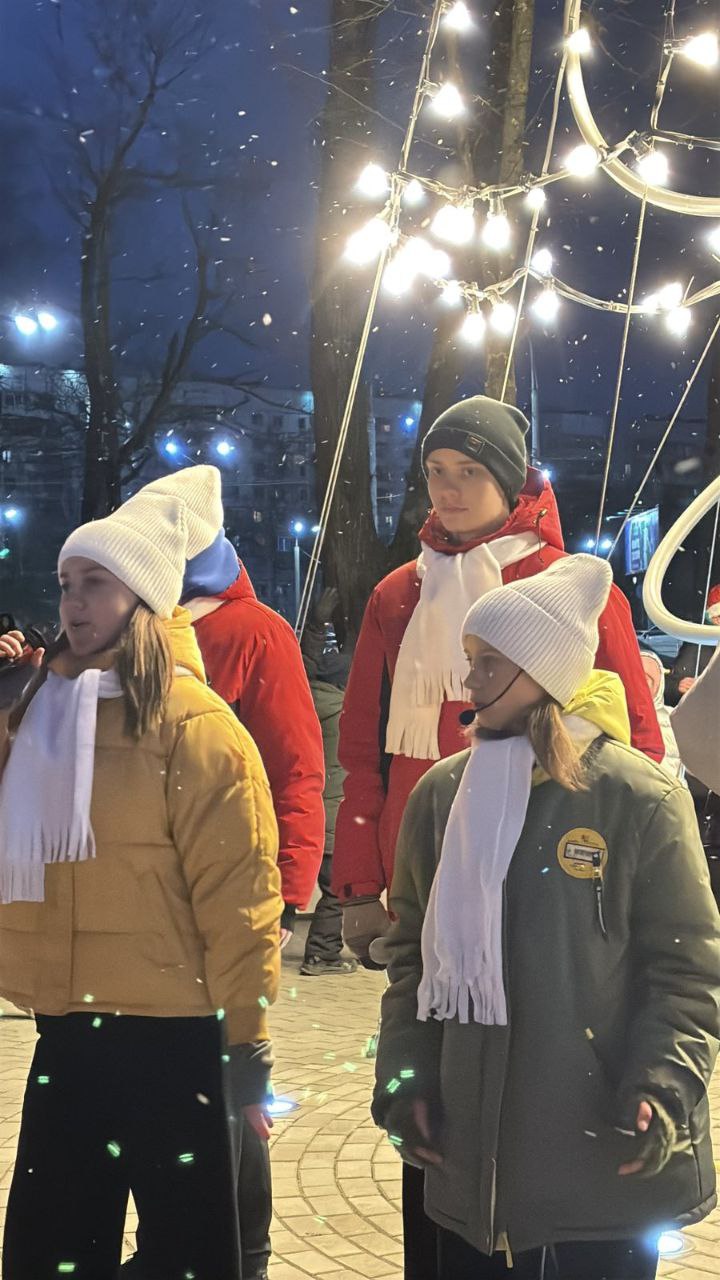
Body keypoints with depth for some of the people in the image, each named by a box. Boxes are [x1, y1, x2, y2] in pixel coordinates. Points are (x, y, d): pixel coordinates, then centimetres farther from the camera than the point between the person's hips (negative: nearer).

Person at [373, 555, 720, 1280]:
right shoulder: (442, 793, 6)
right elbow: (412, 953, 13)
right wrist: (406, 1079, 3)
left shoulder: (639, 801, -8)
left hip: (605, 1164, -4)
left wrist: (662, 1094, -16)